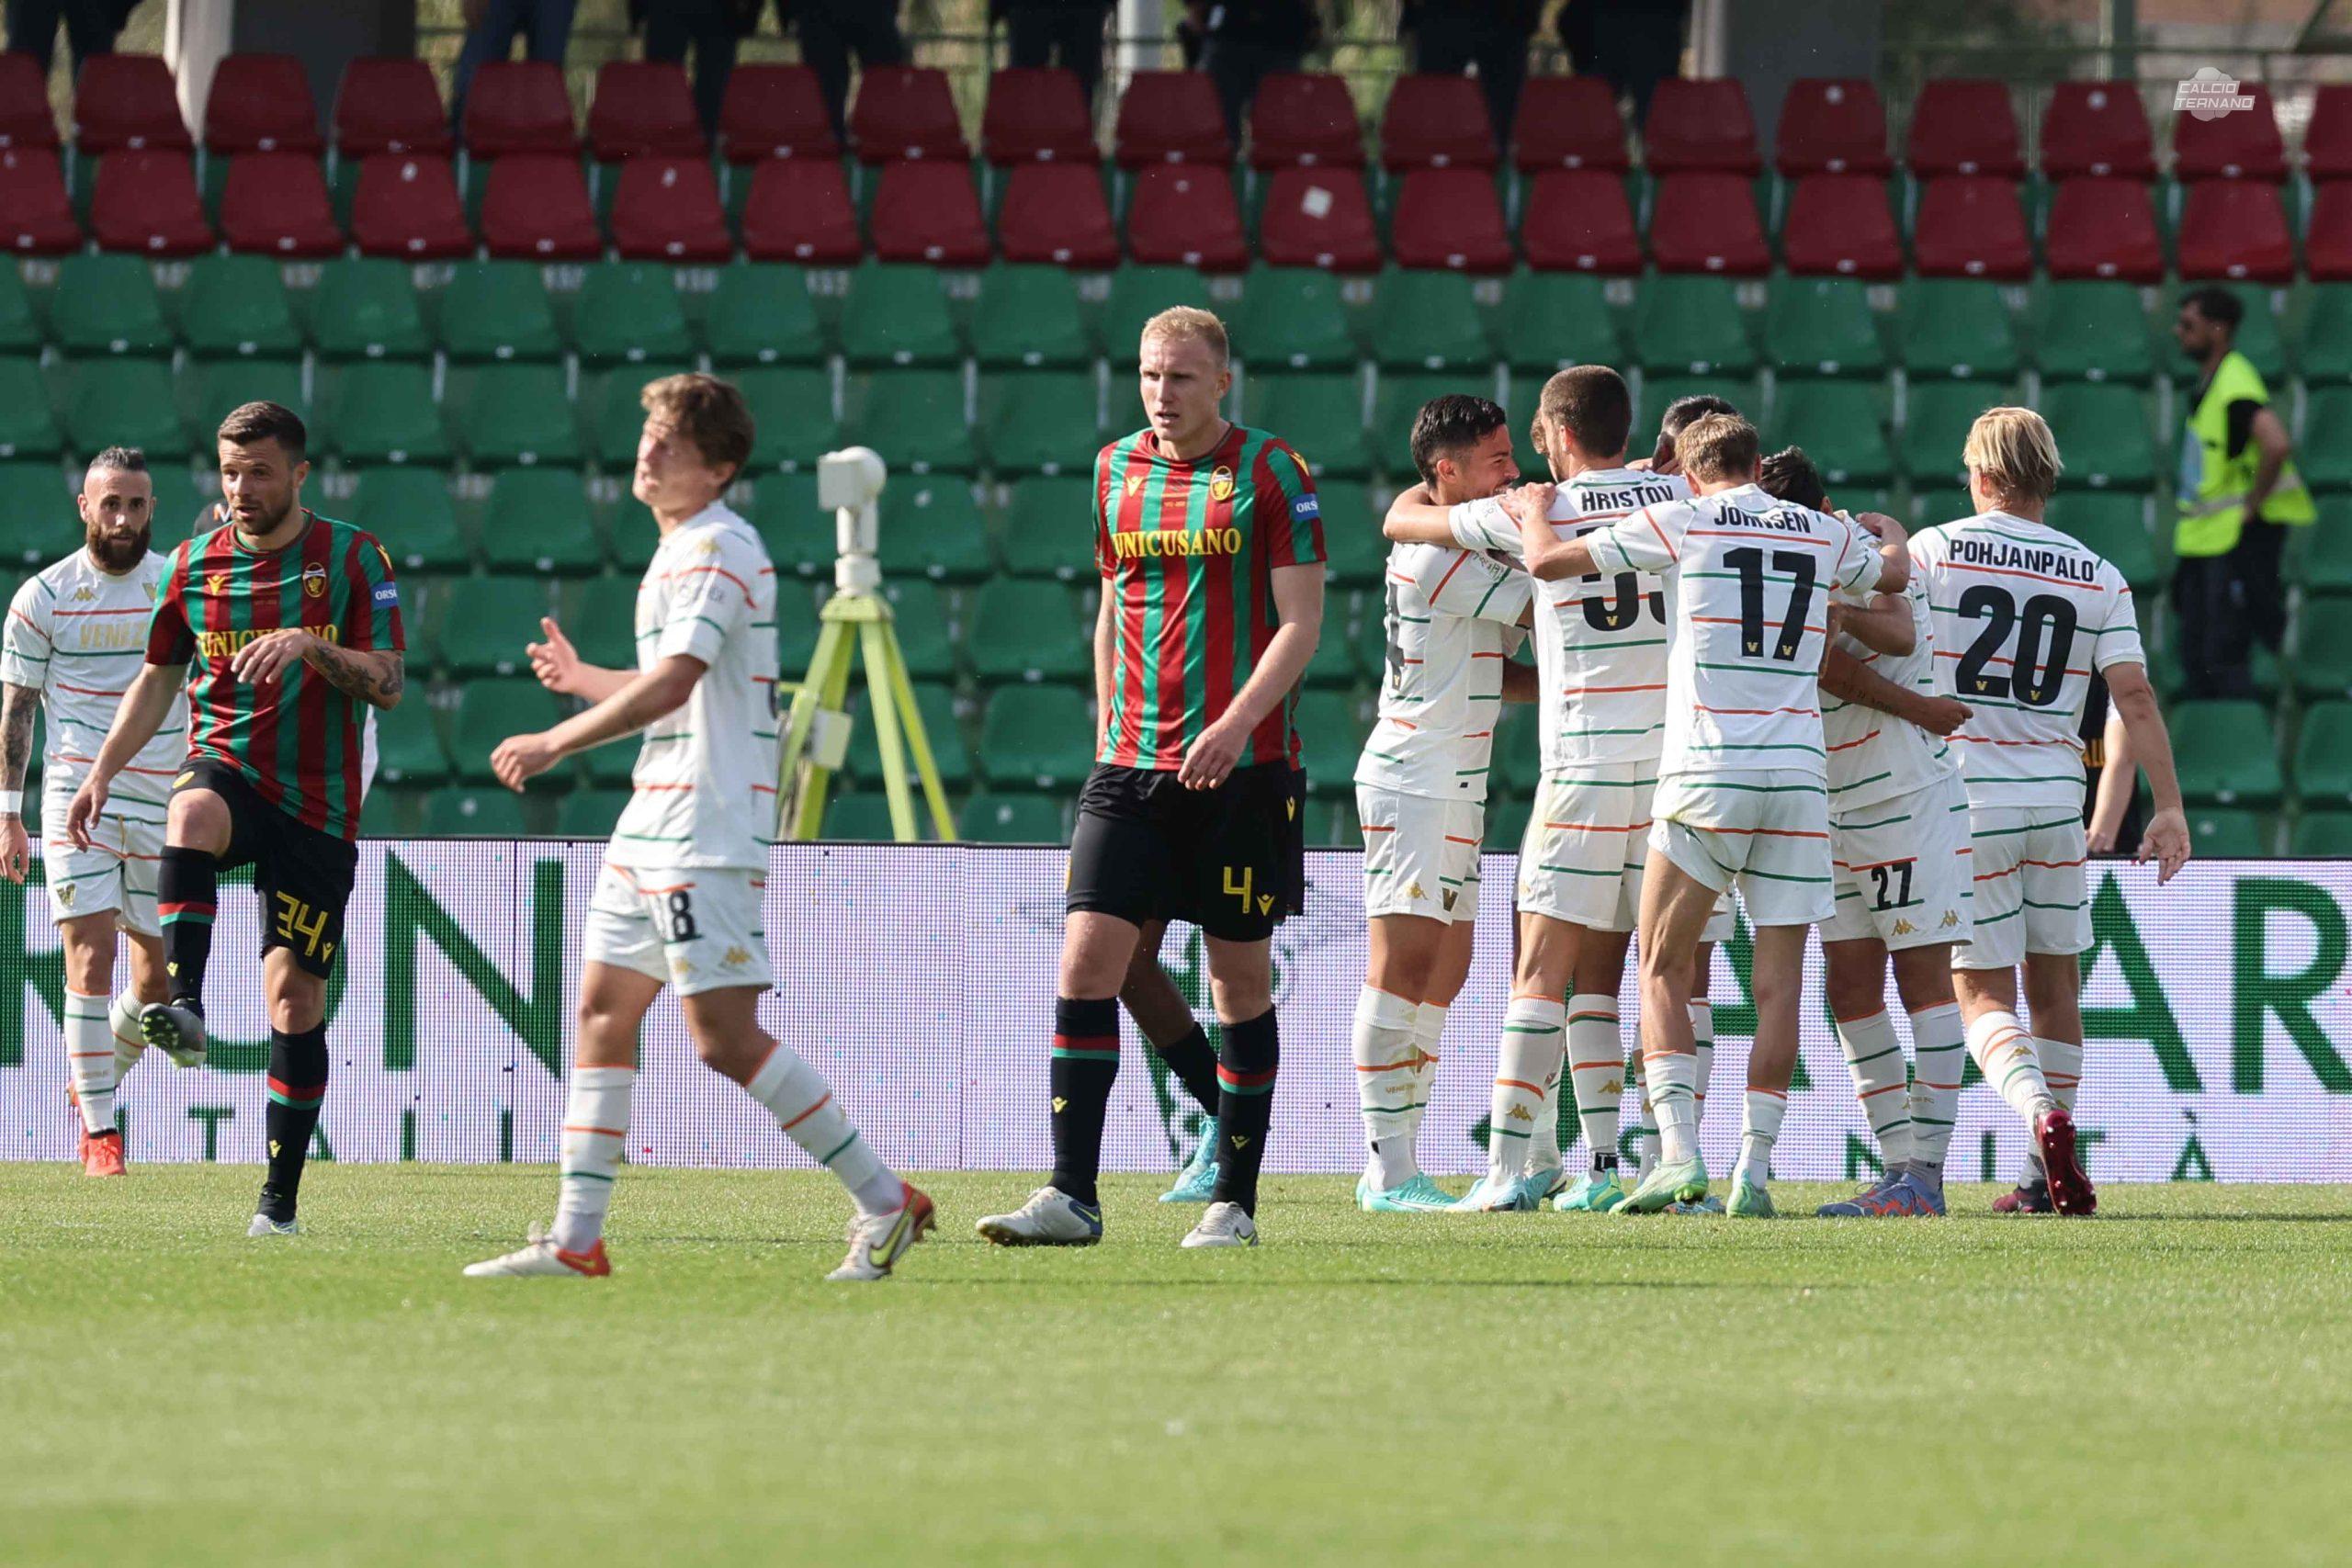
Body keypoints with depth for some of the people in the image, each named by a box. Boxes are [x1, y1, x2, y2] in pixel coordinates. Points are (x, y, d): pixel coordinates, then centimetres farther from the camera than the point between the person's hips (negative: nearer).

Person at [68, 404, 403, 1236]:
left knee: (295, 998, -3)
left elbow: (390, 684, -6)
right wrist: (101, 773, 8)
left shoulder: (353, 558, -1)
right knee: (191, 815, -38)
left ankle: (279, 1197, 5)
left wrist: (311, 644, -23)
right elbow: (158, 678, 17)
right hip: (225, 769, 1)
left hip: (316, 808, -1)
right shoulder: (195, 564, 7)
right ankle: (183, 1004, -50)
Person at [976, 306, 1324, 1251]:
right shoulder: (1116, 470, 11)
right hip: (1131, 766, 4)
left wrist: (1235, 722, -20)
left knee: (1240, 978, 2)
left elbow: (1301, 621, -8)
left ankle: (1234, 1201, 11)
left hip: (1242, 768, -4)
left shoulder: (1270, 472, -3)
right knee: (1086, 960, -8)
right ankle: (1072, 1197, -9)